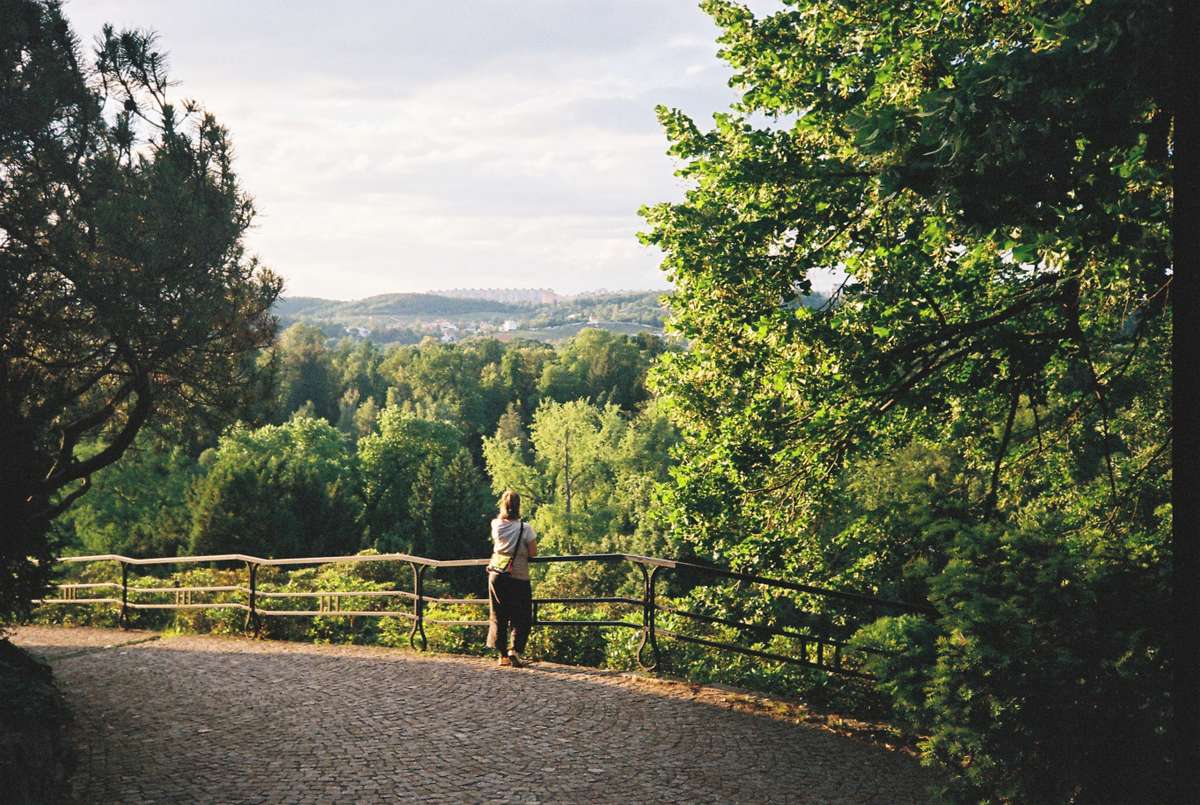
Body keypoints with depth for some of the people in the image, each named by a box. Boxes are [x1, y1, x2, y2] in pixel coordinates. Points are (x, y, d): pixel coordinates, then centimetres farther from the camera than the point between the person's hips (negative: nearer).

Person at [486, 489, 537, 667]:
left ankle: (502, 655, 10)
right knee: (521, 619, 5)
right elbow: (533, 553, -9)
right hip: (519, 577, -3)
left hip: (496, 575, 3)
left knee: (498, 616, 11)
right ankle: (515, 649, -14)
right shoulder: (525, 528, -12)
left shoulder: (496, 525, -1)